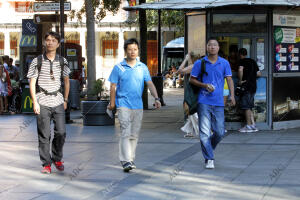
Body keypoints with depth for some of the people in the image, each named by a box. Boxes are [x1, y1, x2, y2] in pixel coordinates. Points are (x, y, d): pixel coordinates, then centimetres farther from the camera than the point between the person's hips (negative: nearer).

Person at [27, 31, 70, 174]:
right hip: (43, 102, -2)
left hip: (58, 101, 2)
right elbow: (32, 83, 0)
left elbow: (66, 81, 19)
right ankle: (46, 164, 8)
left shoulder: (62, 61, 8)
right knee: (44, 135, -1)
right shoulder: (37, 61, 0)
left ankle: (57, 159, 19)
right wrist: (35, 102, -7)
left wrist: (65, 100, 15)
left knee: (61, 132, -3)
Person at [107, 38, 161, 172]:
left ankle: (131, 159, 20)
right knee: (126, 133, -12)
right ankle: (126, 161, -17)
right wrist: (112, 103, 4)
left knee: (134, 135, 9)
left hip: (138, 106, 4)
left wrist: (156, 98, -9)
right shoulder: (118, 68, 0)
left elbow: (150, 84, 4)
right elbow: (113, 86, 4)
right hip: (124, 105, -4)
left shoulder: (143, 67, 8)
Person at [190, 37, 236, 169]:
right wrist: (205, 85, -7)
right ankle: (209, 159, -1)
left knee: (220, 132, 3)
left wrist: (232, 95, -8)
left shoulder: (224, 63, 9)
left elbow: (229, 79, 6)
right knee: (205, 132, -7)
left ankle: (208, 148, 31)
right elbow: (192, 80, 9)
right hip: (204, 102, -2)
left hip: (218, 103, 2)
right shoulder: (200, 63, 4)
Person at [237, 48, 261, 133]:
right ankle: (253, 125, 10)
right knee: (249, 107, 13)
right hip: (253, 86, 8)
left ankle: (248, 126, -2)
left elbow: (240, 70, -27)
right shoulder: (253, 61, 16)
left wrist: (240, 80, -17)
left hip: (246, 86, -8)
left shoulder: (242, 61, -7)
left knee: (246, 107, -3)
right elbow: (259, 73, 18)